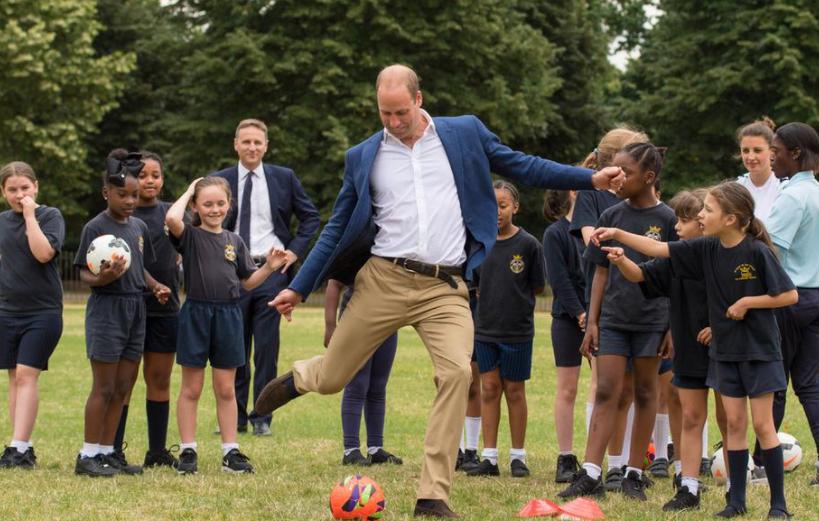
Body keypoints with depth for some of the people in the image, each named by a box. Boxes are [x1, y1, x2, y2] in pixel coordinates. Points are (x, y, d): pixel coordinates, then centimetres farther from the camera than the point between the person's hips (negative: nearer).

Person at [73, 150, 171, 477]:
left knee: (122, 388, 9)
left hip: (135, 309, 7)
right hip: (106, 308, -7)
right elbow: (84, 275, -11)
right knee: (103, 388, -4)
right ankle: (88, 456, 3)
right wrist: (104, 277, -31)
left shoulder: (139, 227, 11)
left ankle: (107, 451, 17)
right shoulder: (96, 227, -9)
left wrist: (156, 286, 2)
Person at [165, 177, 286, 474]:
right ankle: (188, 451, 9)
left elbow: (248, 282, 13)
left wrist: (270, 267, -4)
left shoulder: (234, 241, 10)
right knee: (191, 389, 4)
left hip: (228, 316, 3)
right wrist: (188, 192, -10)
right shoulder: (190, 236, -3)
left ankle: (230, 451, 13)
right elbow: (172, 218, -25)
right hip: (196, 313, -3)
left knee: (226, 389, 9)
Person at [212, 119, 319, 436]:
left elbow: (310, 217, 13)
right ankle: (236, 416, 13)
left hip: (271, 270, 0)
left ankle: (262, 418, 6)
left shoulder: (284, 178, 7)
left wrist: (295, 250, 2)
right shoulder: (219, 181, 6)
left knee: (267, 350, -1)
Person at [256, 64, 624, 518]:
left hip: (445, 287, -1)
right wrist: (298, 288, 11)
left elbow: (522, 166, 11)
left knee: (457, 372, -23)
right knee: (331, 378, 6)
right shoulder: (362, 157, 7)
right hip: (384, 280, 1)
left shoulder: (465, 134, 6)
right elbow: (339, 228, 13)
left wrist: (591, 179, 3)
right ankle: (298, 378, 47)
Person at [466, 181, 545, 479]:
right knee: (489, 388, 5)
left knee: (514, 390, 4)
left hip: (518, 329, -3)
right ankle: (489, 457, 10)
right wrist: (489, 298, 0)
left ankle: (518, 456, 14)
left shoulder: (528, 244, -7)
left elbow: (538, 287, 0)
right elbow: (474, 284, 11)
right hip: (486, 328, 3)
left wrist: (514, 299, 0)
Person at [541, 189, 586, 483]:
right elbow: (559, 279, -7)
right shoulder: (555, 234, -1)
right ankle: (566, 460, 8)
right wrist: (579, 312, -14)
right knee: (567, 390, 2)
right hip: (568, 318, -3)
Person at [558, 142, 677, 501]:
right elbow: (601, 272, 9)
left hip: (651, 319, -2)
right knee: (606, 392, -4)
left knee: (645, 393, 6)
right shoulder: (612, 216, 6)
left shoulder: (667, 219, -3)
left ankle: (634, 474, 14)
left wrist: (674, 328, -5)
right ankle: (590, 475, -8)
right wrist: (592, 321, 4)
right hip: (613, 319, 2)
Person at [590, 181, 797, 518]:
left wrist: (746, 303, -15)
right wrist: (618, 235, -7)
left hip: (759, 350, -5)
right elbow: (658, 249, 1)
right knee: (734, 422, 7)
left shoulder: (757, 252, -17)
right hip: (725, 350, 5)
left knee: (762, 424, -2)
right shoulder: (707, 249, -1)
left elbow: (789, 295, -14)